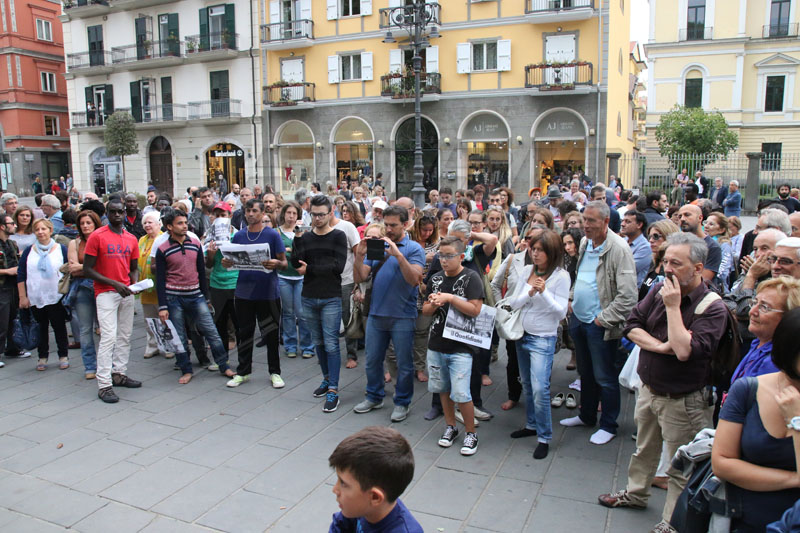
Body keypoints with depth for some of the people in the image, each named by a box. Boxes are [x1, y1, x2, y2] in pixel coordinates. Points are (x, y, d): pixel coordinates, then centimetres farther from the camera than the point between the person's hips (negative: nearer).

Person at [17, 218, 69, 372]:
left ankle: (63, 356, 16)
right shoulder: (29, 251, 5)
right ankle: (42, 357, 20)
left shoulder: (61, 249, 1)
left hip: (57, 297, -2)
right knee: (40, 328, 9)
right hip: (35, 298, 2)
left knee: (59, 326, 3)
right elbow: (21, 275, 5)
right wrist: (23, 297, 0)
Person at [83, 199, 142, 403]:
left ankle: (119, 374, 24)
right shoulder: (97, 236, -5)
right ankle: (104, 385, -6)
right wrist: (114, 283, -16)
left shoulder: (131, 239, 9)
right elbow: (87, 269, -8)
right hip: (106, 293, -5)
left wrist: (135, 284, -4)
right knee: (108, 337, -10)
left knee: (125, 336, 10)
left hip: (126, 293, 5)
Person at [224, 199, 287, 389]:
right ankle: (243, 371, 26)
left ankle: (275, 372, 20)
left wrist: (276, 264, -27)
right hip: (244, 293, 3)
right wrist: (226, 263, -11)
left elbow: (284, 263, -4)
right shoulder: (239, 235, 7)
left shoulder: (272, 235, -4)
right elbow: (232, 261, 12)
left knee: (271, 334, 7)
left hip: (268, 293, -3)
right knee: (245, 333, 13)